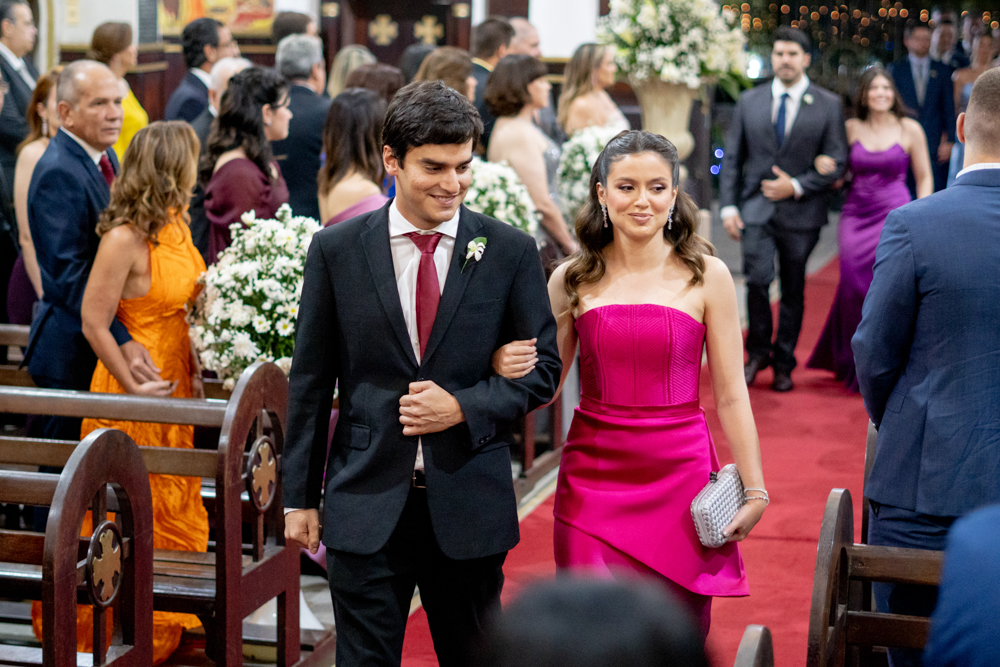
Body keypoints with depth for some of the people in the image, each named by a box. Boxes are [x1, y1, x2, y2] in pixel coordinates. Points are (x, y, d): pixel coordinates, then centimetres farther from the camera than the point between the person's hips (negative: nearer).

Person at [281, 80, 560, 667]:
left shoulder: (511, 253, 0)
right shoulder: (336, 250, 0)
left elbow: (542, 369, 4)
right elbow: (311, 382, 4)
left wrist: (463, 407, -13)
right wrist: (300, 497, 3)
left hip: (471, 506, 1)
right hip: (367, 505, 0)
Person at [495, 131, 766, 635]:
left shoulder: (706, 276, 0)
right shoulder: (573, 280, 4)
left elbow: (731, 396, 2)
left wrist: (754, 490, 0)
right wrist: (506, 367, -12)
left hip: (680, 478, 0)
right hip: (594, 480, 1)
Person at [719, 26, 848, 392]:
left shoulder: (828, 105, 1)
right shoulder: (749, 101, 7)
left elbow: (836, 162, -1)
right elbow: (732, 158, 8)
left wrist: (797, 186, -12)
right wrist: (729, 206, -1)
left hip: (801, 212, 0)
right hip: (756, 209, 0)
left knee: (793, 290, 6)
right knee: (757, 280, -14)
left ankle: (783, 364, 20)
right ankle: (758, 352, 7)